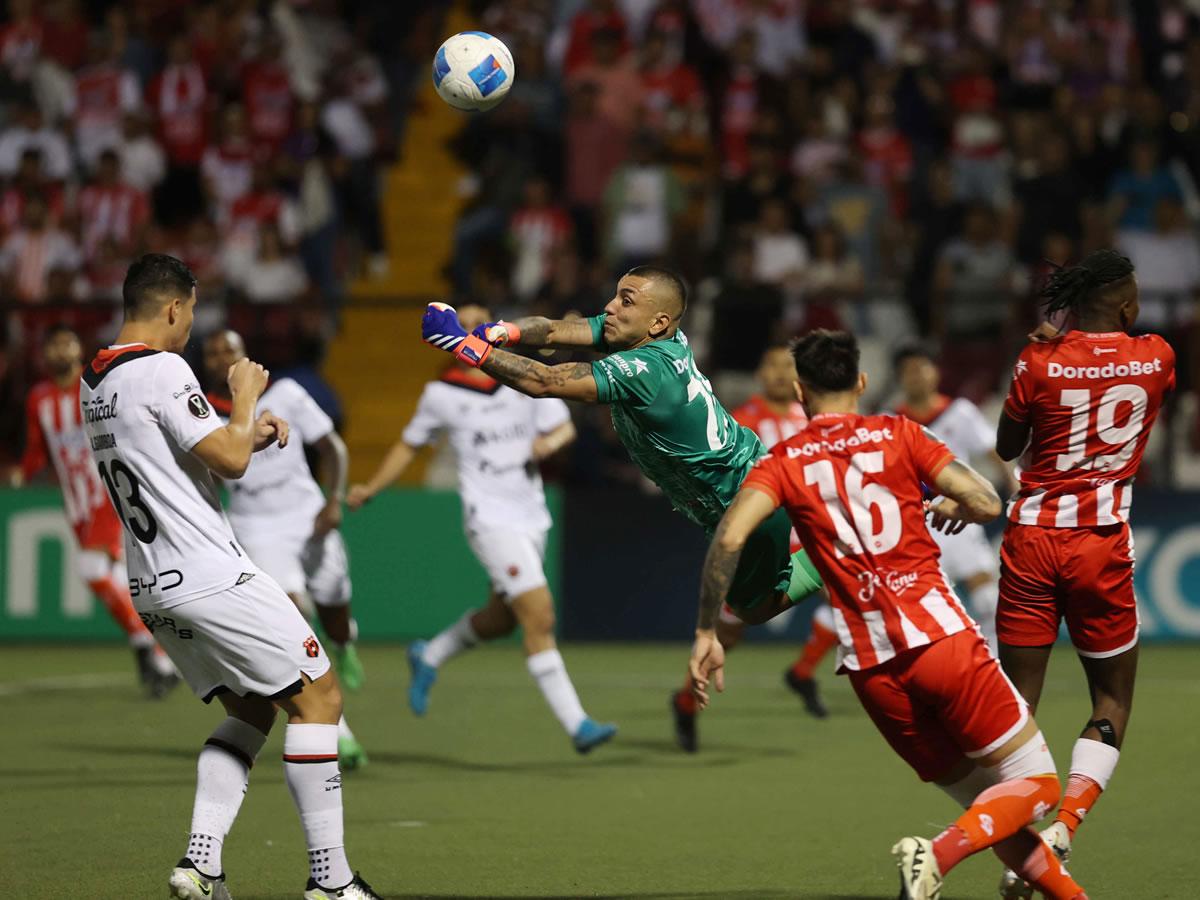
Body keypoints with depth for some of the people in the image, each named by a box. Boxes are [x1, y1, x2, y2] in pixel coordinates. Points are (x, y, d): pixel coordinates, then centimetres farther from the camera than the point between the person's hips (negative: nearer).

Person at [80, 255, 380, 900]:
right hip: (210, 576, -9)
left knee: (250, 712, 18)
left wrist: (249, 435, 17)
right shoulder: (162, 369, -14)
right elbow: (230, 461, -17)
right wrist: (246, 394, 0)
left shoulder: (93, 383, 14)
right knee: (317, 697, -2)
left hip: (151, 587, 9)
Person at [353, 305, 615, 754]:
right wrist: (370, 488, 6)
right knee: (540, 617, -15)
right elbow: (409, 444, 13)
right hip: (490, 519, -5)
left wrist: (551, 440, -20)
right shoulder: (441, 394, -1)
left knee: (501, 619, 18)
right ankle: (576, 725, -16)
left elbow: (565, 427, 3)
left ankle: (428, 657, 45)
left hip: (531, 516, 5)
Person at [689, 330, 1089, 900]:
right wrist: (951, 508, 23)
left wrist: (707, 633, -2)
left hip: (871, 668, 3)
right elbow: (986, 504, 0)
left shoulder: (783, 463, 9)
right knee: (1035, 784, 2)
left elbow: (729, 537, -8)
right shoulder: (897, 434, 7)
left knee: (984, 805, 17)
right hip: (940, 636, -3)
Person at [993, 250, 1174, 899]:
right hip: (1101, 547, -1)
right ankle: (1063, 826, -9)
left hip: (1031, 539, 1)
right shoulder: (1155, 358, -1)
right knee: (1112, 703, 11)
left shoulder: (1039, 362, -4)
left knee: (1017, 700, 6)